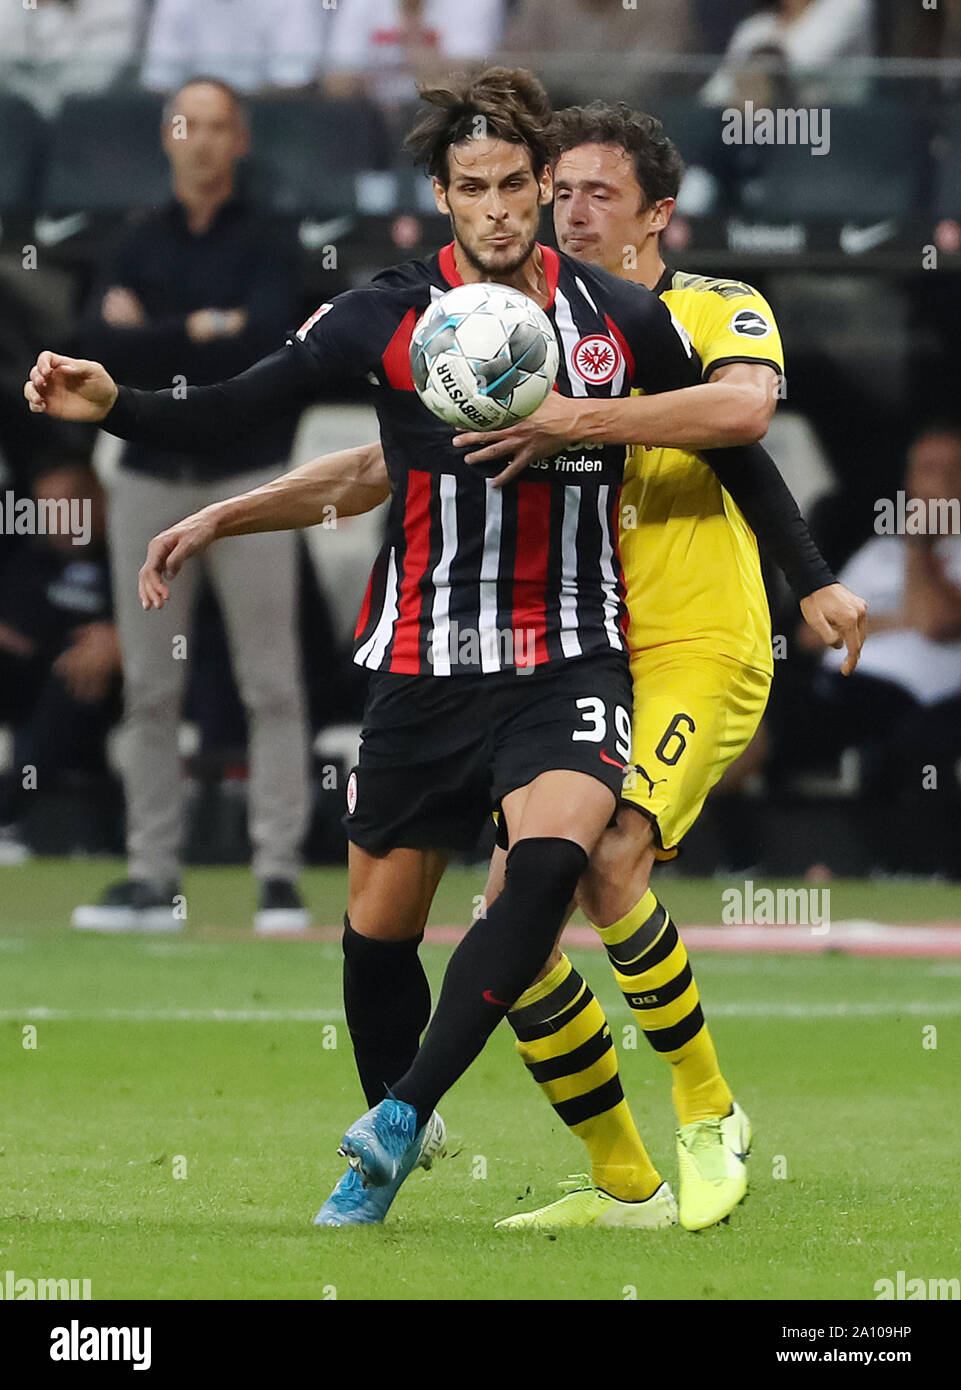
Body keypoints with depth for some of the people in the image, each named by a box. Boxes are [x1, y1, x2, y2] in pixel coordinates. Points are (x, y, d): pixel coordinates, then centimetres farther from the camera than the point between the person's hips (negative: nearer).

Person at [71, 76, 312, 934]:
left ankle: (279, 873, -7)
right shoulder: (137, 248, 11)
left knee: (271, 686, -7)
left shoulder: (267, 248, 2)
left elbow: (265, 340, -16)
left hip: (247, 482, -4)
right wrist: (202, 331, -11)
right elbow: (100, 344, -4)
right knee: (149, 692, 4)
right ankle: (153, 879, 7)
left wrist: (150, 337, -9)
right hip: (150, 481, 4)